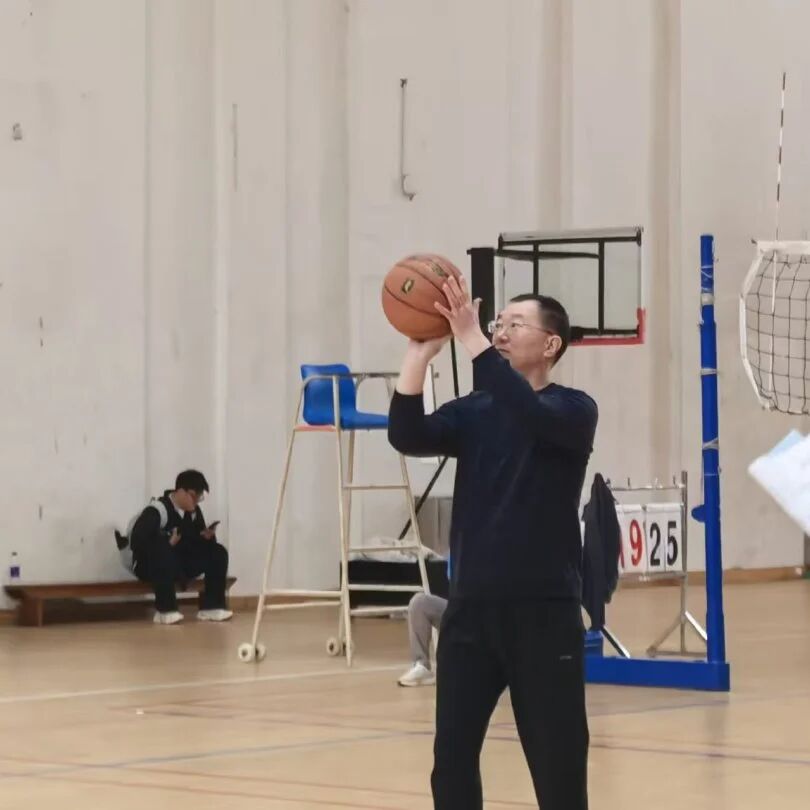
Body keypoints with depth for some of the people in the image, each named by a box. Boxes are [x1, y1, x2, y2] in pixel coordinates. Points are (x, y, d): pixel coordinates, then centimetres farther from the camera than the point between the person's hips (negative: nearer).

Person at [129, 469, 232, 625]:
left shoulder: (194, 512, 4)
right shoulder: (157, 510, -19)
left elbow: (197, 542, 9)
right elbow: (137, 541, -31)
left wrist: (207, 536, -14)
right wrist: (167, 543, -30)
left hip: (180, 564, 7)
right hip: (151, 565, -7)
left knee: (218, 553, -9)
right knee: (164, 554, -42)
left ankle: (211, 607, -8)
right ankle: (165, 611, -33)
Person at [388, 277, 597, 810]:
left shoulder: (574, 411, -2)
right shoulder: (473, 412, 10)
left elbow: (530, 414, -24)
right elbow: (408, 437, -8)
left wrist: (471, 338, -27)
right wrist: (421, 352, -19)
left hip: (544, 610, -4)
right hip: (470, 606, 4)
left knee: (557, 761, -1)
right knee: (452, 756, 3)